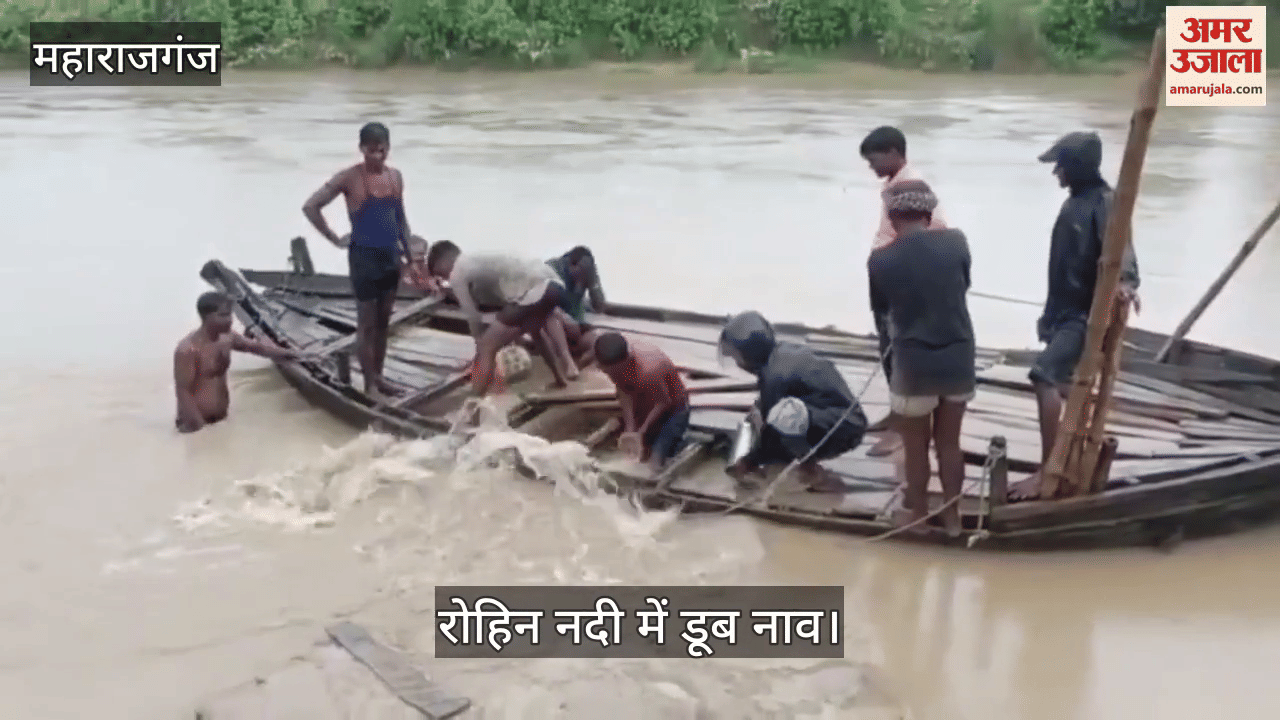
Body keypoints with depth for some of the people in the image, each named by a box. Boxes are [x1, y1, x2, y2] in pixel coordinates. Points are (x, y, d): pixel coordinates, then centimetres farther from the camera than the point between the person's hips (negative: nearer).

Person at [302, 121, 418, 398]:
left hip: (391, 254, 6)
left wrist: (410, 253, 11)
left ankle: (379, 376, 24)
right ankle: (369, 383, 9)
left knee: (383, 320, 13)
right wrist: (335, 239, -10)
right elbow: (310, 207, -12)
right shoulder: (349, 178, -12)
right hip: (364, 255, -6)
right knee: (367, 323, 1)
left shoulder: (396, 176, 5)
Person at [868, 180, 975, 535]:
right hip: (959, 360, 3)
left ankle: (918, 513, 33)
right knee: (950, 442, 20)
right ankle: (952, 515, 32)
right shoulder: (956, 241, -6)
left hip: (914, 366, -3)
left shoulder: (881, 259, -12)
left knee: (916, 445, 17)